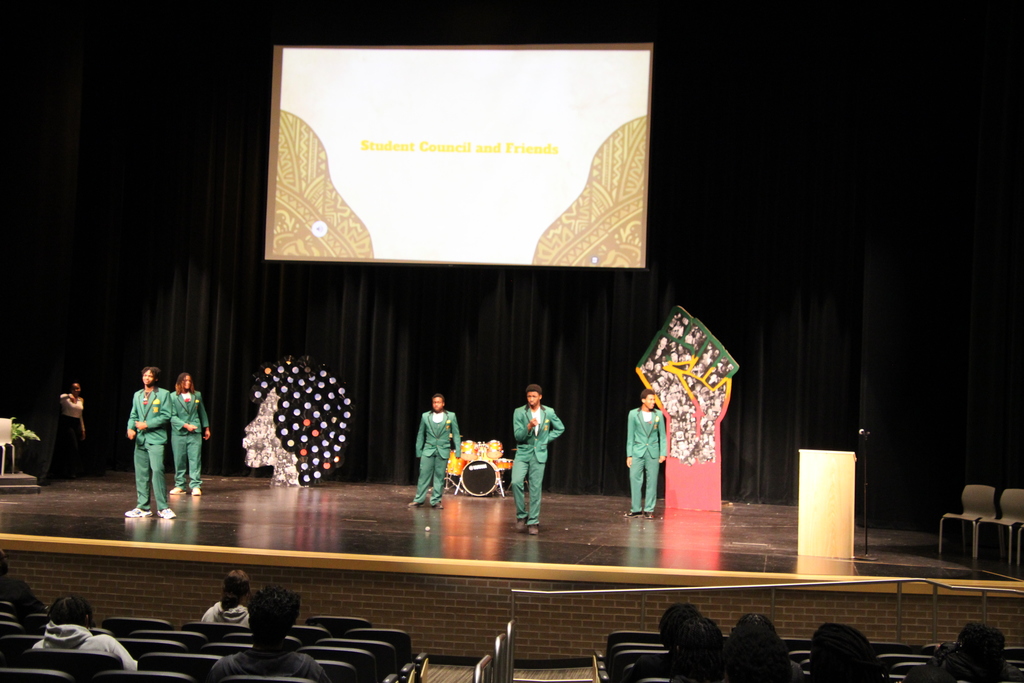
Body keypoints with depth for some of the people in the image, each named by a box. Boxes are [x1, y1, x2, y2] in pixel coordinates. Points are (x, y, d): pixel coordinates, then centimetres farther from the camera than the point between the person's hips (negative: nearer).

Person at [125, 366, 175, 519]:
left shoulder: (164, 394, 0)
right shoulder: (138, 395, 16)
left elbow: (165, 416, -6)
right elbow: (133, 415, 17)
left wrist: (147, 424, -10)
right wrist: (130, 428, -3)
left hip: (156, 439, -5)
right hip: (140, 439, 5)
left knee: (157, 470, -15)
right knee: (141, 474, 5)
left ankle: (163, 507, -9)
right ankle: (143, 507, 12)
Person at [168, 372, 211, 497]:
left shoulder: (197, 395, 10)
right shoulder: (173, 397, 0)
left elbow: (202, 412, 19)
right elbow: (172, 416, -4)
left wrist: (206, 428, 20)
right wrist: (185, 425, -14)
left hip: (195, 432, 1)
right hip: (178, 433, -1)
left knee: (195, 459, -5)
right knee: (179, 460, 4)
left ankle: (196, 485, -3)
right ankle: (179, 485, 14)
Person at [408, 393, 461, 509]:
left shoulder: (451, 416, 3)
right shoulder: (425, 416, 5)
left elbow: (456, 434, 5)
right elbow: (420, 435, 10)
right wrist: (418, 451, 7)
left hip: (443, 451, 0)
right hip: (428, 450, 0)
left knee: (439, 477, 3)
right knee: (424, 475, -1)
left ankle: (436, 501, 10)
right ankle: (418, 500, 5)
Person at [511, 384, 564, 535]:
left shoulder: (549, 412, 2)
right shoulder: (519, 412, -3)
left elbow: (560, 428, 15)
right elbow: (518, 436, -8)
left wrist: (546, 439, 4)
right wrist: (529, 426, -26)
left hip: (539, 454, 1)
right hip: (522, 453, -1)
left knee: (535, 488, 0)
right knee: (516, 482, -18)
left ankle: (533, 522, 8)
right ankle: (521, 515, 1)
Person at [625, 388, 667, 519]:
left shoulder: (659, 414, 3)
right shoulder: (633, 414, 0)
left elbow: (662, 435, 7)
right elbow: (630, 436, 2)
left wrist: (663, 453, -1)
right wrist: (629, 455, -1)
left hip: (653, 452, 1)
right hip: (637, 451, -1)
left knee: (652, 481, 2)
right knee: (635, 479, -2)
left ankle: (649, 510, 10)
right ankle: (635, 509, 7)